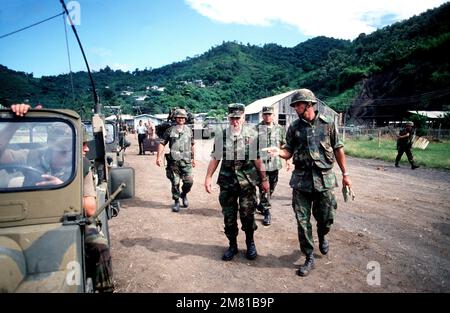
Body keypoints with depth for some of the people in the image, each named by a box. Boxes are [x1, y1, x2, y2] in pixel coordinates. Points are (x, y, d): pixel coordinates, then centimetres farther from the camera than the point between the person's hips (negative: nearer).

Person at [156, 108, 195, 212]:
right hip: (174, 161, -2)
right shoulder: (170, 130, 2)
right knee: (175, 183, 3)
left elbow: (192, 145, 18)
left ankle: (184, 194, 27)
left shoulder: (189, 130, 12)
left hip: (186, 161, 2)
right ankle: (176, 201, 20)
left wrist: (193, 158, 18)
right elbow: (162, 144, 0)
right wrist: (159, 157, -10)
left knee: (189, 181, -2)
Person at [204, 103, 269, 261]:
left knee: (247, 214, 5)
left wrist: (264, 179, 1)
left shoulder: (252, 134, -2)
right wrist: (208, 178, 0)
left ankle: (250, 243, 28)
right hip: (227, 182, 2)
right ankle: (232, 245, 26)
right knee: (229, 216, 9)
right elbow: (215, 158, 6)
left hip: (248, 181, -2)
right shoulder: (221, 135, 3)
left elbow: (258, 158, 0)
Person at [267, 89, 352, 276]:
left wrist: (345, 174, 5)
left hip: (324, 178, -1)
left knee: (326, 217, 10)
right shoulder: (294, 127, 3)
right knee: (302, 221, 3)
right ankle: (309, 258, 18)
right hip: (301, 179, 1)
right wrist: (279, 152, -19)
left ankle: (322, 237, 46)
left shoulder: (328, 124, 0)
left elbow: (338, 149, 5)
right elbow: (289, 151, 4)